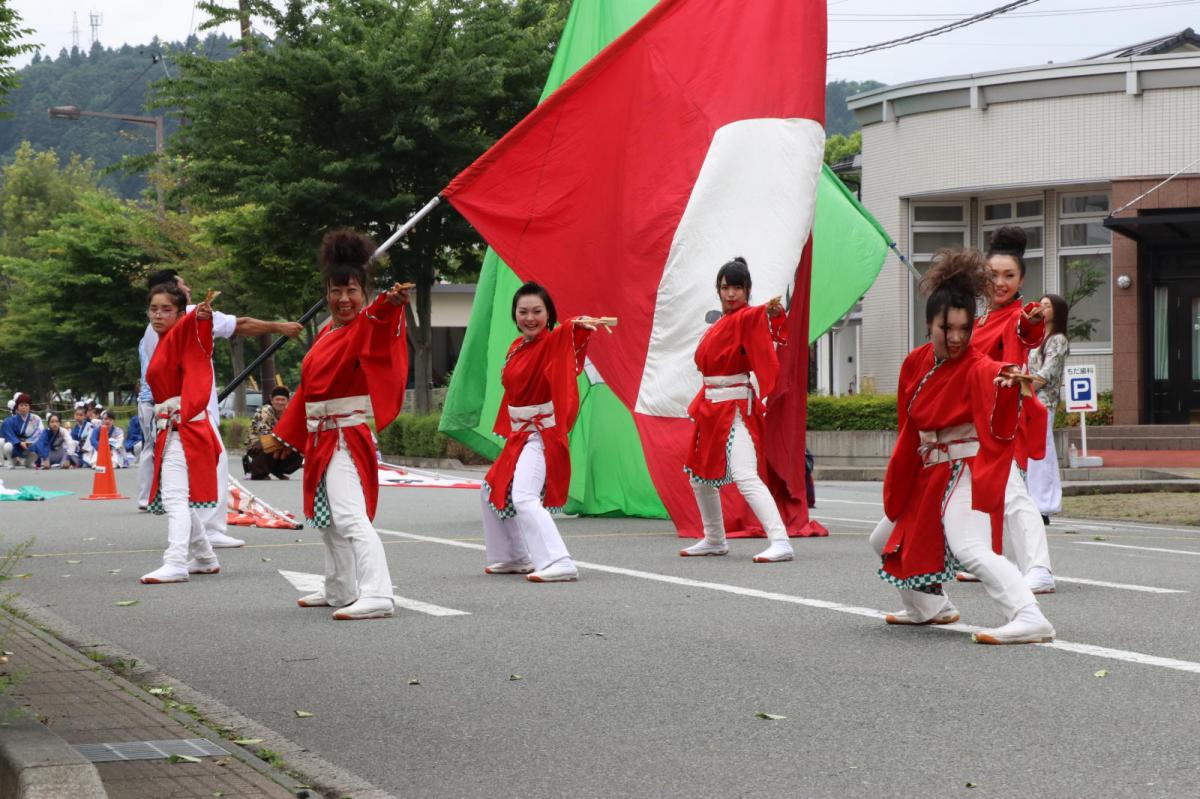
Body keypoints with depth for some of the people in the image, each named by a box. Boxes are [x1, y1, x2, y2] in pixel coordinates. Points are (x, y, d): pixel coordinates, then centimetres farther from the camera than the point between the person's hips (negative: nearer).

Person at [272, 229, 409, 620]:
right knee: (327, 518, 22)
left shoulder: (365, 328, -12)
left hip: (347, 437, -9)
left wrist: (390, 306, -61)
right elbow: (309, 386, 20)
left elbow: (377, 329, -39)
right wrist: (285, 435, 26)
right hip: (321, 438, 9)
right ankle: (340, 591, 38)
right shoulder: (326, 333, 12)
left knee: (350, 516, -23)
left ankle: (376, 595, -33)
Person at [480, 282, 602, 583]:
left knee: (524, 497, -27)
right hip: (520, 434, 10)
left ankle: (559, 563, -34)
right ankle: (514, 557, 38)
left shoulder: (554, 341, -16)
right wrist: (510, 430, 9)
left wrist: (579, 324, -61)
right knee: (492, 491, 25)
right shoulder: (516, 347, 7)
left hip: (542, 436, -10)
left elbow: (571, 334, -39)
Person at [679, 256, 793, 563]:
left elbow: (770, 334, -34)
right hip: (712, 408, 9)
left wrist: (774, 315, -54)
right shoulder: (722, 322, 14)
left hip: (735, 408, -9)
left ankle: (780, 542, -27)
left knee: (745, 477, -22)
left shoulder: (748, 317, -12)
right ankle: (714, 540, 36)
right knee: (699, 476, 20)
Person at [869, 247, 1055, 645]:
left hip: (965, 472, -8)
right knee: (886, 539, 22)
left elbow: (999, 427, -38)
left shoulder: (979, 369, -18)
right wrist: (897, 488, 18)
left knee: (969, 549, -30)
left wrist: (1008, 387, -58)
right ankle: (929, 606, 41)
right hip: (927, 473, 8)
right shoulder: (915, 363, 3)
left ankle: (1029, 619, -39)